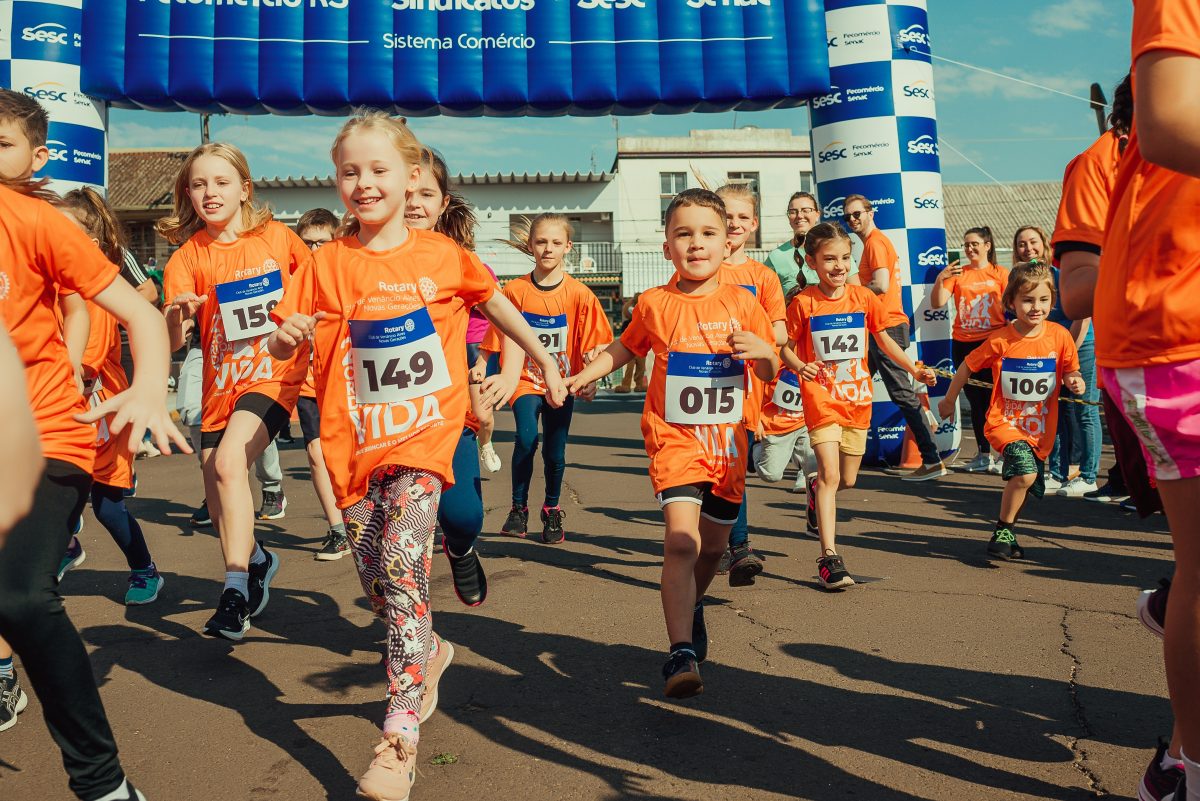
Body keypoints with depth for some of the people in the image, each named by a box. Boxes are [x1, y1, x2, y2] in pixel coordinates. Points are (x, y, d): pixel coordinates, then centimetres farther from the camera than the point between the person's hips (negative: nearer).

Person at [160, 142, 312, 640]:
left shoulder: (277, 238, -3)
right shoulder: (188, 256, -3)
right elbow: (171, 342, -13)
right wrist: (178, 316, -33)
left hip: (274, 373, -3)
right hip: (220, 383, 3)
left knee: (229, 461, -27)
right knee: (218, 504, 9)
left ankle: (236, 591, -20)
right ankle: (257, 560, 41)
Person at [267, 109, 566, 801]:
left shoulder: (441, 256, 1)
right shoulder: (329, 264, 1)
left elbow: (493, 301, 18)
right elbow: (281, 346, 3)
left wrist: (544, 358, 24)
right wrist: (289, 334, -21)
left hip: (422, 434, -3)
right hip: (355, 439, 3)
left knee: (402, 564, -19)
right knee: (376, 581, 10)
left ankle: (401, 738, -15)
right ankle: (428, 654, 42)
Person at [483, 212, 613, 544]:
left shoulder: (579, 294, -6)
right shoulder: (515, 290, -6)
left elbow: (593, 346, -3)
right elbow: (503, 342, 0)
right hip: (525, 381, -1)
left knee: (555, 452, 4)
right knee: (526, 437, -22)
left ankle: (552, 511, 29)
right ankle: (518, 508, -3)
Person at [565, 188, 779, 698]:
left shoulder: (741, 303, -1)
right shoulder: (654, 304, -2)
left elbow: (769, 374, 5)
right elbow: (625, 348, 17)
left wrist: (762, 350, -17)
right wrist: (583, 375, 8)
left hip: (726, 441, 2)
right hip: (673, 437, -2)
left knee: (713, 545, 16)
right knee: (681, 539, -20)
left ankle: (691, 608, 47)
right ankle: (682, 653, -17)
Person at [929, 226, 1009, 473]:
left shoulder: (1000, 273, 3)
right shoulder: (957, 273, 8)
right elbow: (937, 303, 0)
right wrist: (940, 280, -16)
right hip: (963, 344, 3)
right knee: (975, 401, 9)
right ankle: (984, 455, 18)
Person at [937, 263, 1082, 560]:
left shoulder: (1060, 336, -6)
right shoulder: (1000, 340, -12)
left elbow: (1071, 372, 8)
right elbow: (967, 367, 2)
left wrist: (1075, 382, -16)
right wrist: (949, 401, 12)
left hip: (1041, 427, 4)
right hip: (1005, 422, -4)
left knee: (1027, 488, 13)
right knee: (1025, 472, -26)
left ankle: (1007, 532, 40)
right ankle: (1003, 532, -5)